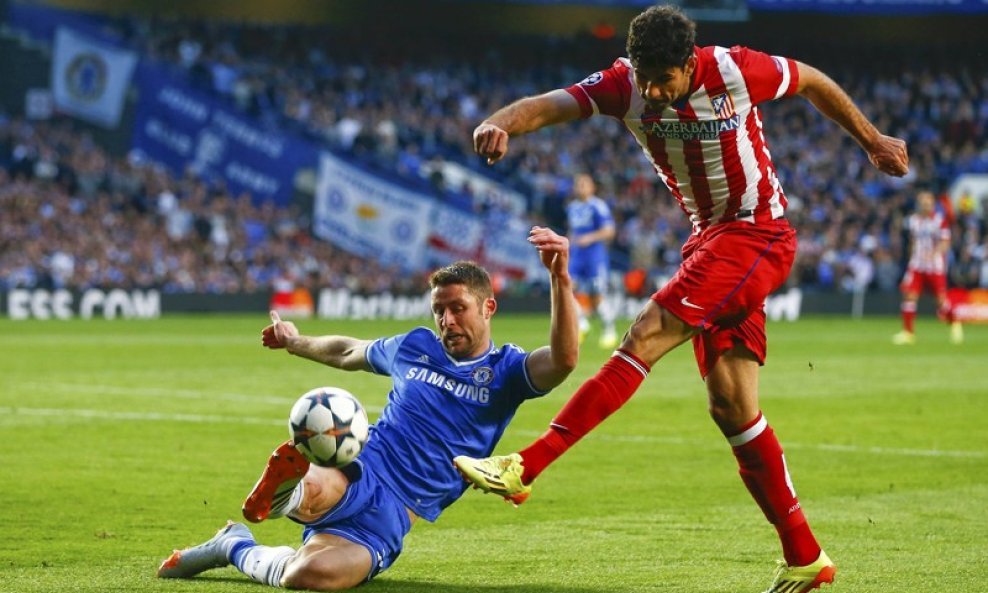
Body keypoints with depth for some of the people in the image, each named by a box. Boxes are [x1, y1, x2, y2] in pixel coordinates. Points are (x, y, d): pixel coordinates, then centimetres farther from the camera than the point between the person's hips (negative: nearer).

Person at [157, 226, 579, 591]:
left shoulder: (505, 370, 4)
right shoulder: (414, 346, 15)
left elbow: (563, 359, -20)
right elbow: (349, 353, 38)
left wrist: (560, 279, -37)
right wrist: (295, 342, 55)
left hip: (391, 517, 0)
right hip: (357, 477, 0)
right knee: (311, 492, -44)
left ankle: (236, 549, 0)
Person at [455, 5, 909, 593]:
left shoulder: (735, 70, -16)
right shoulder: (625, 84, -7)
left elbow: (812, 81, 3)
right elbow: (553, 104, -22)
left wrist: (872, 140, 15)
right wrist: (499, 123, -45)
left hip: (759, 232, -6)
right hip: (709, 238, 6)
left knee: (647, 336, -20)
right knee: (730, 406, 0)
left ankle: (525, 468, -25)